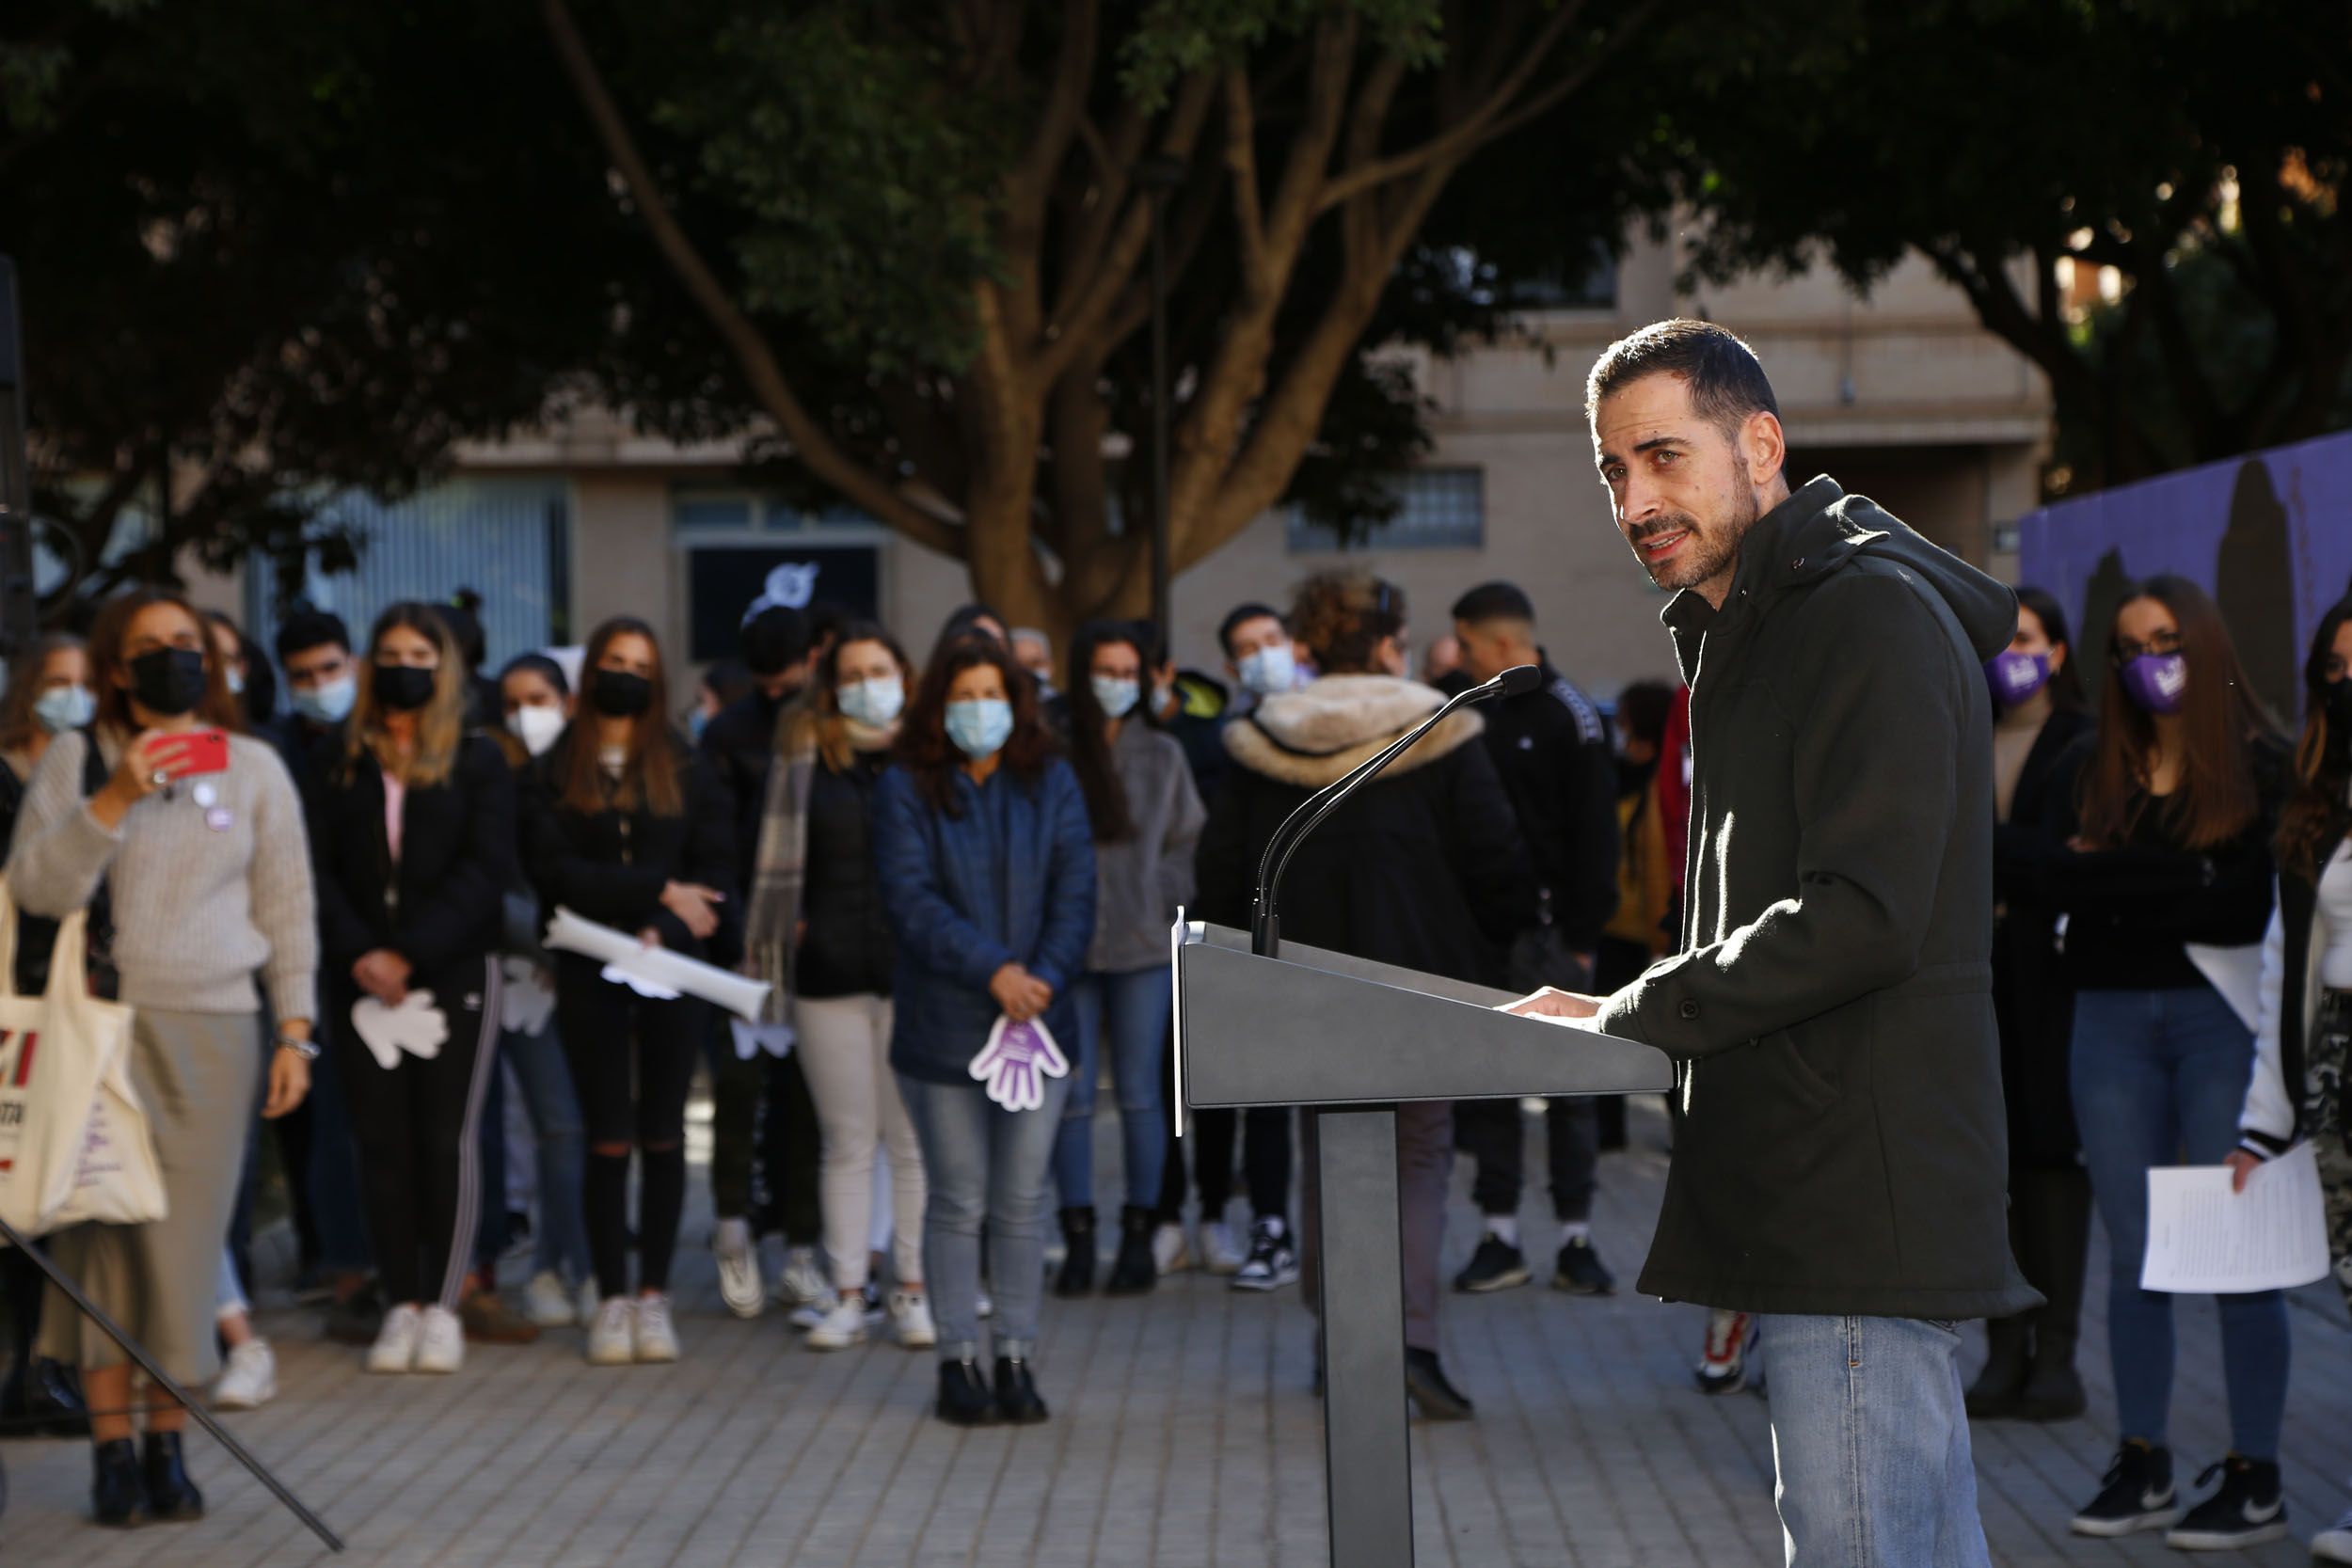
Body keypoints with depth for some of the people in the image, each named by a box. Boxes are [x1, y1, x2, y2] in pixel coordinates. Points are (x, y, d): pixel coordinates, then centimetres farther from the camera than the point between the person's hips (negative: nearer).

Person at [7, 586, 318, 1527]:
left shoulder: (253, 769, 11)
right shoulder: (76, 759, 6)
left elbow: (287, 907, 12)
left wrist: (295, 1033, 6)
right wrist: (117, 797, -15)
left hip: (213, 1028, 1)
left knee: (186, 1234, -3)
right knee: (106, 1225, -8)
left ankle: (166, 1441, 5)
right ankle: (111, 1447, -4)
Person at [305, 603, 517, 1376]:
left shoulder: (478, 762, 6)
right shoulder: (339, 760, 11)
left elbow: (485, 870, -4)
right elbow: (319, 868, 4)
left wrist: (411, 953, -13)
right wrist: (356, 953, -12)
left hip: (454, 973, -2)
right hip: (365, 982, 2)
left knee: (447, 1137, -4)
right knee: (382, 1141, 0)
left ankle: (443, 1305, 2)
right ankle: (401, 1304, 6)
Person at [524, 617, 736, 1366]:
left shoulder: (688, 769, 9)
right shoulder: (554, 772, 5)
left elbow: (715, 869, 3)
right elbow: (552, 869, -6)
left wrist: (664, 930, -14)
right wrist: (657, 892, -13)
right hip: (590, 973, -1)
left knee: (663, 1136, 3)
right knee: (608, 1140, -2)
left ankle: (654, 1295, 9)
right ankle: (612, 1298, 4)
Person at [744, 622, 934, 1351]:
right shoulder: (806, 755, 7)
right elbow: (781, 862, 11)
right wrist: (778, 942, 7)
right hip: (830, 970, 2)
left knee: (913, 1139, 3)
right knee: (847, 1141, 7)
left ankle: (912, 1290, 10)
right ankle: (847, 1295, 11)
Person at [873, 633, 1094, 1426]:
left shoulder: (1051, 783, 7)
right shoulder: (908, 790, -1)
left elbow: (1075, 890, 1)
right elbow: (912, 900, -10)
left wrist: (1046, 976, -14)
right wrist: (994, 970, -18)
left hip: (1038, 1017, 2)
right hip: (943, 1026, -2)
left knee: (1022, 1201, 4)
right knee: (957, 1202, 3)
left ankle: (1017, 1359, 12)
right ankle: (958, 1360, 10)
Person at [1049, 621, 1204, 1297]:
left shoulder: (1162, 754, 8)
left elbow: (1186, 842, 12)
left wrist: (1165, 907, 1)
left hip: (1144, 944, 2)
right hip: (1070, 947, -2)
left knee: (1139, 1093, 4)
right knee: (1072, 1095, -1)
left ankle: (1140, 1235, 11)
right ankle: (1077, 1238, 6)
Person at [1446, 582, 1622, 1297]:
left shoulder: (1571, 716, -6)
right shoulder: (1477, 714, 12)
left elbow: (1595, 835, -9)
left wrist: (1581, 937, -13)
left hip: (1548, 934, -6)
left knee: (1567, 1088, 0)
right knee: (1486, 1088, 5)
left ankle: (1576, 1240, 5)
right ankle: (1498, 1234, 10)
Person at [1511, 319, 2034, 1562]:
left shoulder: (1874, 616, -11)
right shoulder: (1748, 638, 22)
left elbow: (1862, 917, -21)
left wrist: (1627, 1019, -16)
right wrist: (1618, 1017, 12)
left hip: (1862, 1205, -10)